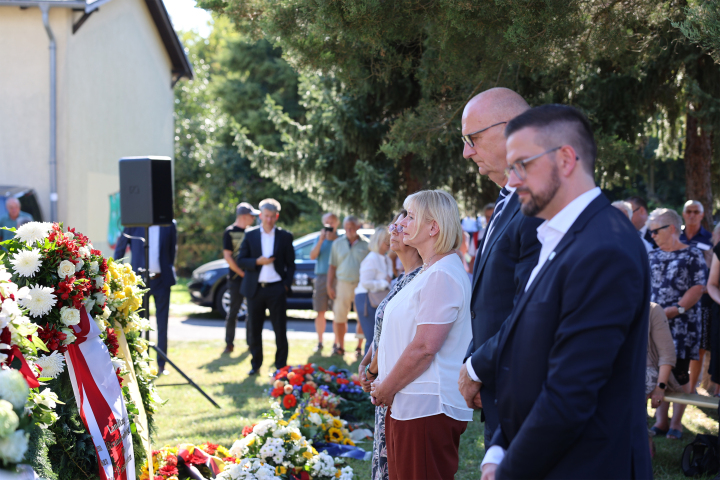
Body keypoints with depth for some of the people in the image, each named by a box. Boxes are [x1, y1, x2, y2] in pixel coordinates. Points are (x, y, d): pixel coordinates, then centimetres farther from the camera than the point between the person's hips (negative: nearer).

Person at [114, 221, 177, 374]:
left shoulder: (169, 225, 3)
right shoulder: (133, 224, -2)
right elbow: (119, 249, 6)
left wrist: (169, 272, 10)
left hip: (161, 279, 1)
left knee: (162, 324, 5)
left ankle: (161, 364, 13)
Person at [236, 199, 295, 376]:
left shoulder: (285, 236, 5)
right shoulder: (250, 235, 6)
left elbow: (290, 264, 8)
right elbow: (240, 261, 3)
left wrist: (287, 285, -3)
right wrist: (257, 262, -14)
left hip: (276, 288, -1)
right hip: (255, 288, 1)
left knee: (280, 329, 0)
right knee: (254, 329, 5)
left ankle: (281, 365, 9)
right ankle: (256, 364, 16)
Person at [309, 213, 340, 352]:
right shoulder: (320, 238, 13)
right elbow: (312, 256, 3)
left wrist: (334, 239, -14)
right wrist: (321, 240, -8)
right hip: (321, 277, 3)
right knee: (320, 313, 6)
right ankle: (320, 342, 15)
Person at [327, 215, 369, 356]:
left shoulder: (366, 244, 3)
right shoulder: (338, 243, 10)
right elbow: (332, 266, 11)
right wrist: (329, 286, 3)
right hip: (342, 284, 2)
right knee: (339, 318, 2)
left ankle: (360, 347, 11)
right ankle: (340, 346, 12)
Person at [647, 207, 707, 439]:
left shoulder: (693, 255, -2)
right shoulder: (652, 257, 13)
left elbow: (697, 289, -8)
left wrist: (676, 309, -17)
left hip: (682, 323, -4)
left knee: (679, 372, -2)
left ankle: (676, 423, 6)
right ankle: (661, 420, 13)